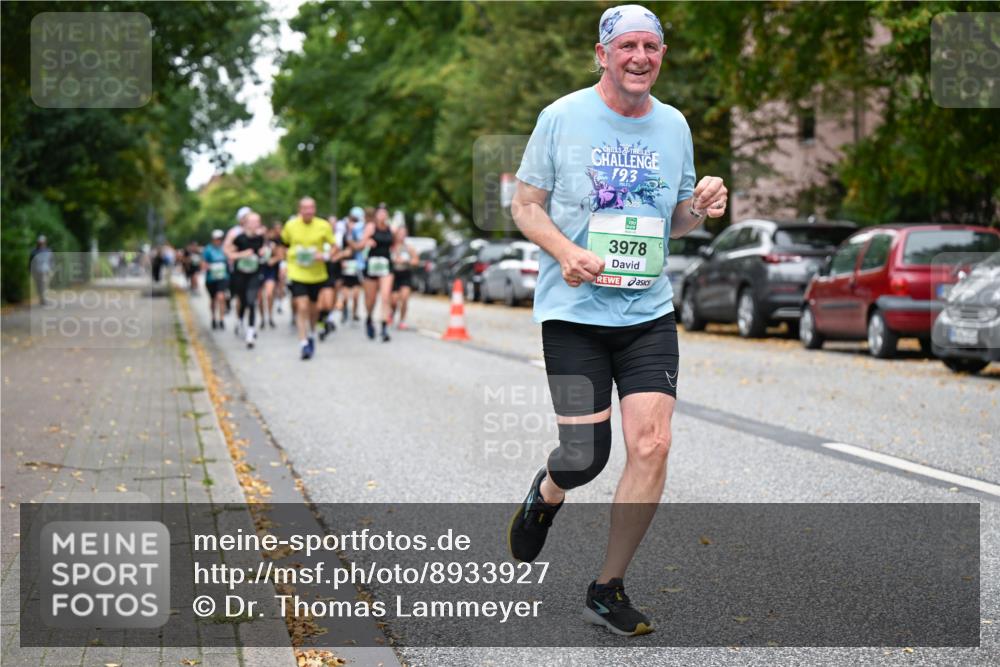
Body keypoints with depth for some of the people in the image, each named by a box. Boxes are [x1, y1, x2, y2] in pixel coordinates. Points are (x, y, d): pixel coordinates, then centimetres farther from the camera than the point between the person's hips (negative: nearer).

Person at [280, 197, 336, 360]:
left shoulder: (323, 226, -6)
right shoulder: (290, 226, -4)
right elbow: (284, 243, 13)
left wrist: (324, 256, -18)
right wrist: (290, 257, 8)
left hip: (317, 274, 1)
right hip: (297, 273, -1)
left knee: (313, 308, 14)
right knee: (301, 307, -14)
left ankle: (312, 333, 43)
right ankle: (304, 344, -13)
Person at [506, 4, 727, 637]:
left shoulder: (674, 124, 9)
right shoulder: (562, 116, -2)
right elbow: (525, 204, 1)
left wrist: (700, 207, -5)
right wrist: (565, 251, -18)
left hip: (649, 311, 3)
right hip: (574, 310, -3)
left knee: (652, 444, -10)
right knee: (585, 456, -4)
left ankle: (608, 589, 7)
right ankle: (546, 494, 36)